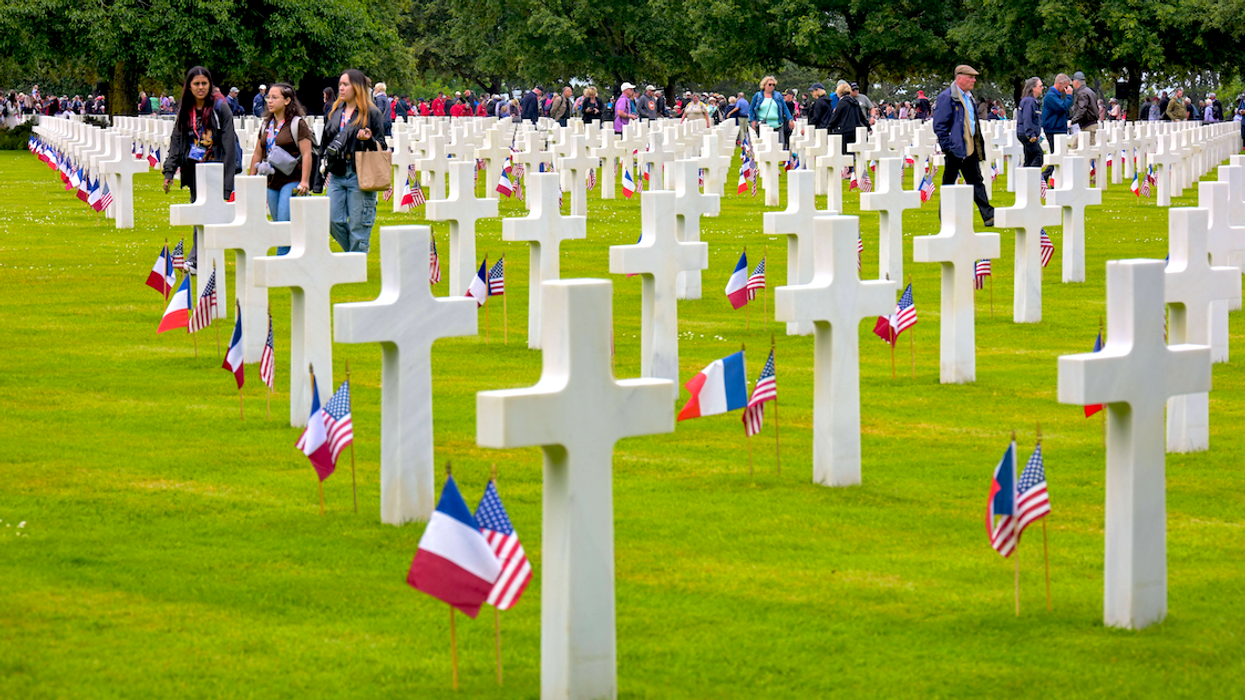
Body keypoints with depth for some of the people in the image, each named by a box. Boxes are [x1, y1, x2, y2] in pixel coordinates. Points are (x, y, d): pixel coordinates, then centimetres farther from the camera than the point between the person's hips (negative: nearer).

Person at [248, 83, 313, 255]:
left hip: (292, 181, -7)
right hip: (272, 182, 7)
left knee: (285, 223, -14)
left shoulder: (297, 123, -6)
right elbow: (257, 154, 20)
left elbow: (306, 154, -11)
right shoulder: (266, 124, 14)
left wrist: (304, 182, -18)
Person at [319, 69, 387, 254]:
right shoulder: (335, 112, 14)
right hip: (337, 175, 6)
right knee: (334, 221, 0)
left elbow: (381, 147, -2)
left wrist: (369, 140, -22)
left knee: (358, 225, -3)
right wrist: (326, 167, 15)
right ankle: (358, 250, 20)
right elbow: (325, 143, 21)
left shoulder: (371, 113, -2)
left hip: (359, 175, -6)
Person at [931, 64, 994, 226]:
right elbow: (939, 126, -14)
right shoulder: (947, 97, -11)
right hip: (955, 149, -8)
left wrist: (979, 145, 18)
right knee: (948, 184, 2)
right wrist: (947, 146, -17)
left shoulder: (968, 96, 16)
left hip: (970, 148, 8)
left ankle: (988, 216, 3)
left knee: (976, 182, 6)